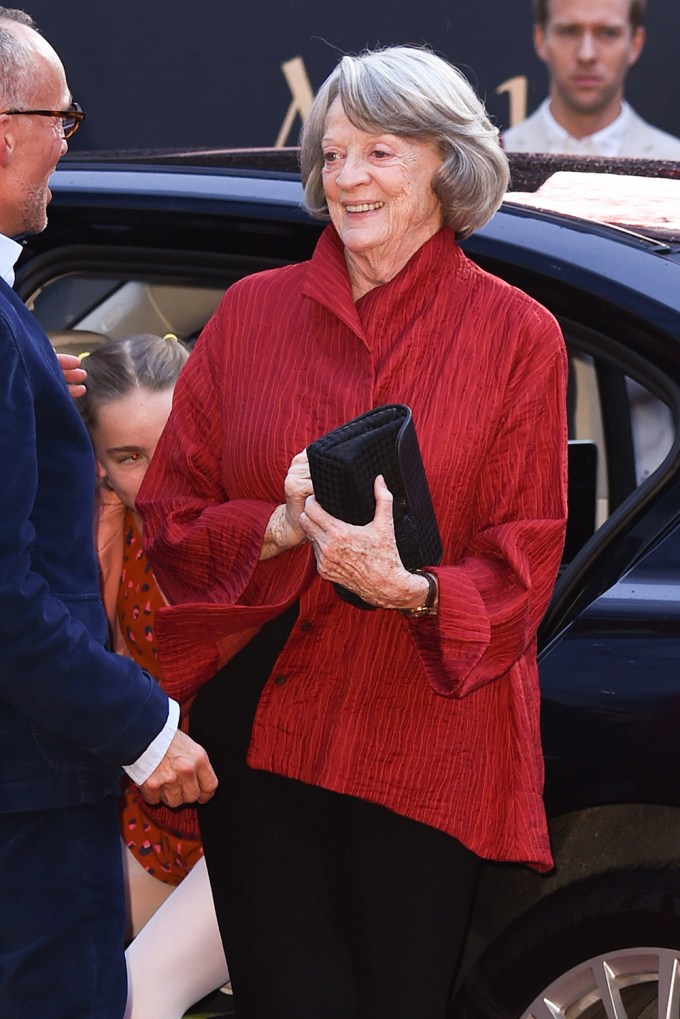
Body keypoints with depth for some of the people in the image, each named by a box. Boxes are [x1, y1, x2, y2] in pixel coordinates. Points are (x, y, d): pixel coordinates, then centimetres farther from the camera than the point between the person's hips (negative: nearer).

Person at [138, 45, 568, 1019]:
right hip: (259, 737, 1)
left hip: (429, 750, -1)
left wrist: (412, 588, -21)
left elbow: (523, 564, -1)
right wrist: (282, 527, -14)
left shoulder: (516, 334, 2)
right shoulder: (251, 312, 7)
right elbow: (168, 514, 6)